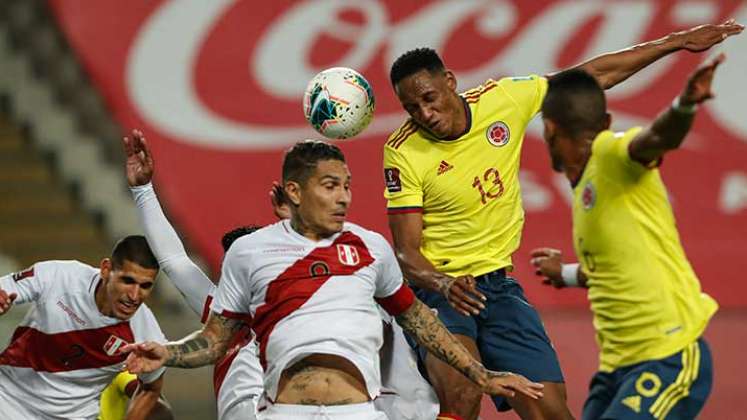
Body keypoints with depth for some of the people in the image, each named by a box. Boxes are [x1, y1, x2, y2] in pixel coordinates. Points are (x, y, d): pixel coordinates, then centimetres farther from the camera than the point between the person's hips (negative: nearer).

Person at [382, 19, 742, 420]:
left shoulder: (502, 99, -6)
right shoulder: (403, 152, -15)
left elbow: (592, 76, 6)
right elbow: (406, 250, -15)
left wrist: (676, 42, 9)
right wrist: (443, 285, -36)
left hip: (498, 285, 4)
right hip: (433, 287, -4)